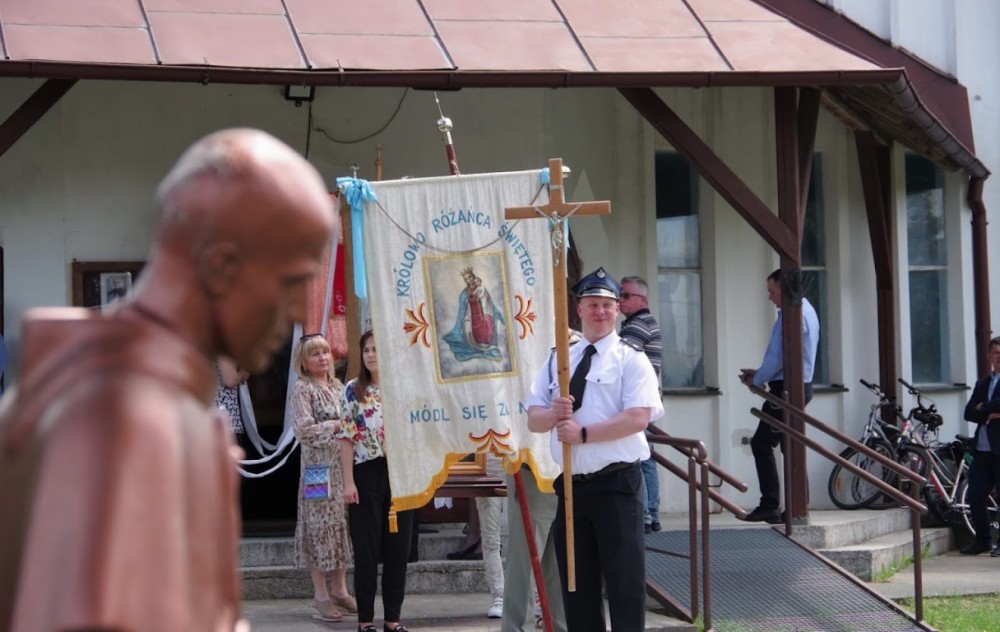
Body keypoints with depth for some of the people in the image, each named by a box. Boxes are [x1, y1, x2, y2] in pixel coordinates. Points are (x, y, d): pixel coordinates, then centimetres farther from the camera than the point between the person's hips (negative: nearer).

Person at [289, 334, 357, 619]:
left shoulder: (338, 387, 15)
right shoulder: (302, 389, -5)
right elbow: (304, 430, -14)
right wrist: (338, 425, -12)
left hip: (344, 464, 6)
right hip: (319, 467, -6)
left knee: (342, 523, 8)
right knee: (321, 524, -4)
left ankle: (339, 589, 15)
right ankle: (321, 595, 0)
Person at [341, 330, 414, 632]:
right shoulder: (353, 390, 1)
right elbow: (347, 437, -3)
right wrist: (348, 482, -9)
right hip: (366, 474, -2)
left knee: (398, 547, 4)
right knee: (367, 549, 2)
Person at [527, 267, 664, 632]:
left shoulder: (630, 359, -2)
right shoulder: (558, 361, 15)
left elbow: (639, 416, -15)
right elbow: (533, 420, 12)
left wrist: (584, 433, -18)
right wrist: (554, 414, -11)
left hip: (617, 483, -6)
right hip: (572, 485, 6)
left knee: (624, 582, -5)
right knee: (576, 584, 10)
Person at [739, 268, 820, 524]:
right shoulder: (807, 310, 17)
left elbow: (779, 356, -20)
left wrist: (757, 380, -6)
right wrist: (760, 373, 16)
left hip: (786, 388, -10)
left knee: (762, 444, -8)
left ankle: (770, 506, -11)